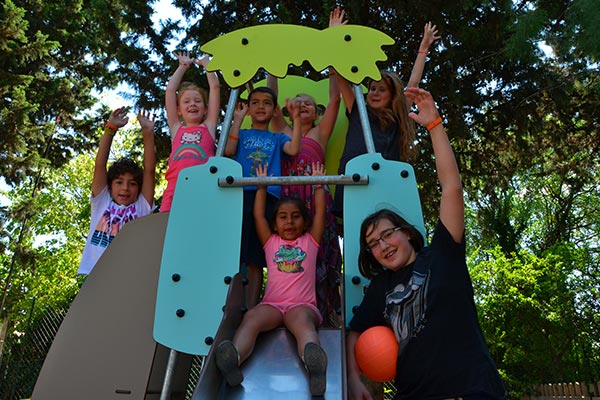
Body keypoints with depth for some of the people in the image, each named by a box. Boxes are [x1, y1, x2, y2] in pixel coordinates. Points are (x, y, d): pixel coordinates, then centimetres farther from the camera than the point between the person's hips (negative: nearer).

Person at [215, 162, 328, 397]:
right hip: (271, 304, 2)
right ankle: (234, 359, -61)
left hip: (303, 305, -1)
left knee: (303, 321, -38)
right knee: (251, 318, -33)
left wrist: (319, 184, 25)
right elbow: (258, 215, 22)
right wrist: (262, 185, 27)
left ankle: (313, 362, -68)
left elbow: (320, 212, 20)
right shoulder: (271, 242, 27)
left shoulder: (310, 241, 24)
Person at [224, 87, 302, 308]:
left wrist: (296, 119, -1)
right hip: (241, 194, 0)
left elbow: (293, 150, 0)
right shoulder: (241, 134, 21)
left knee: (256, 260, 0)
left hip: (267, 196, 0)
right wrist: (237, 119, 4)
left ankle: (250, 308, 3)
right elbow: (228, 150, -1)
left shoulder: (277, 138, 22)